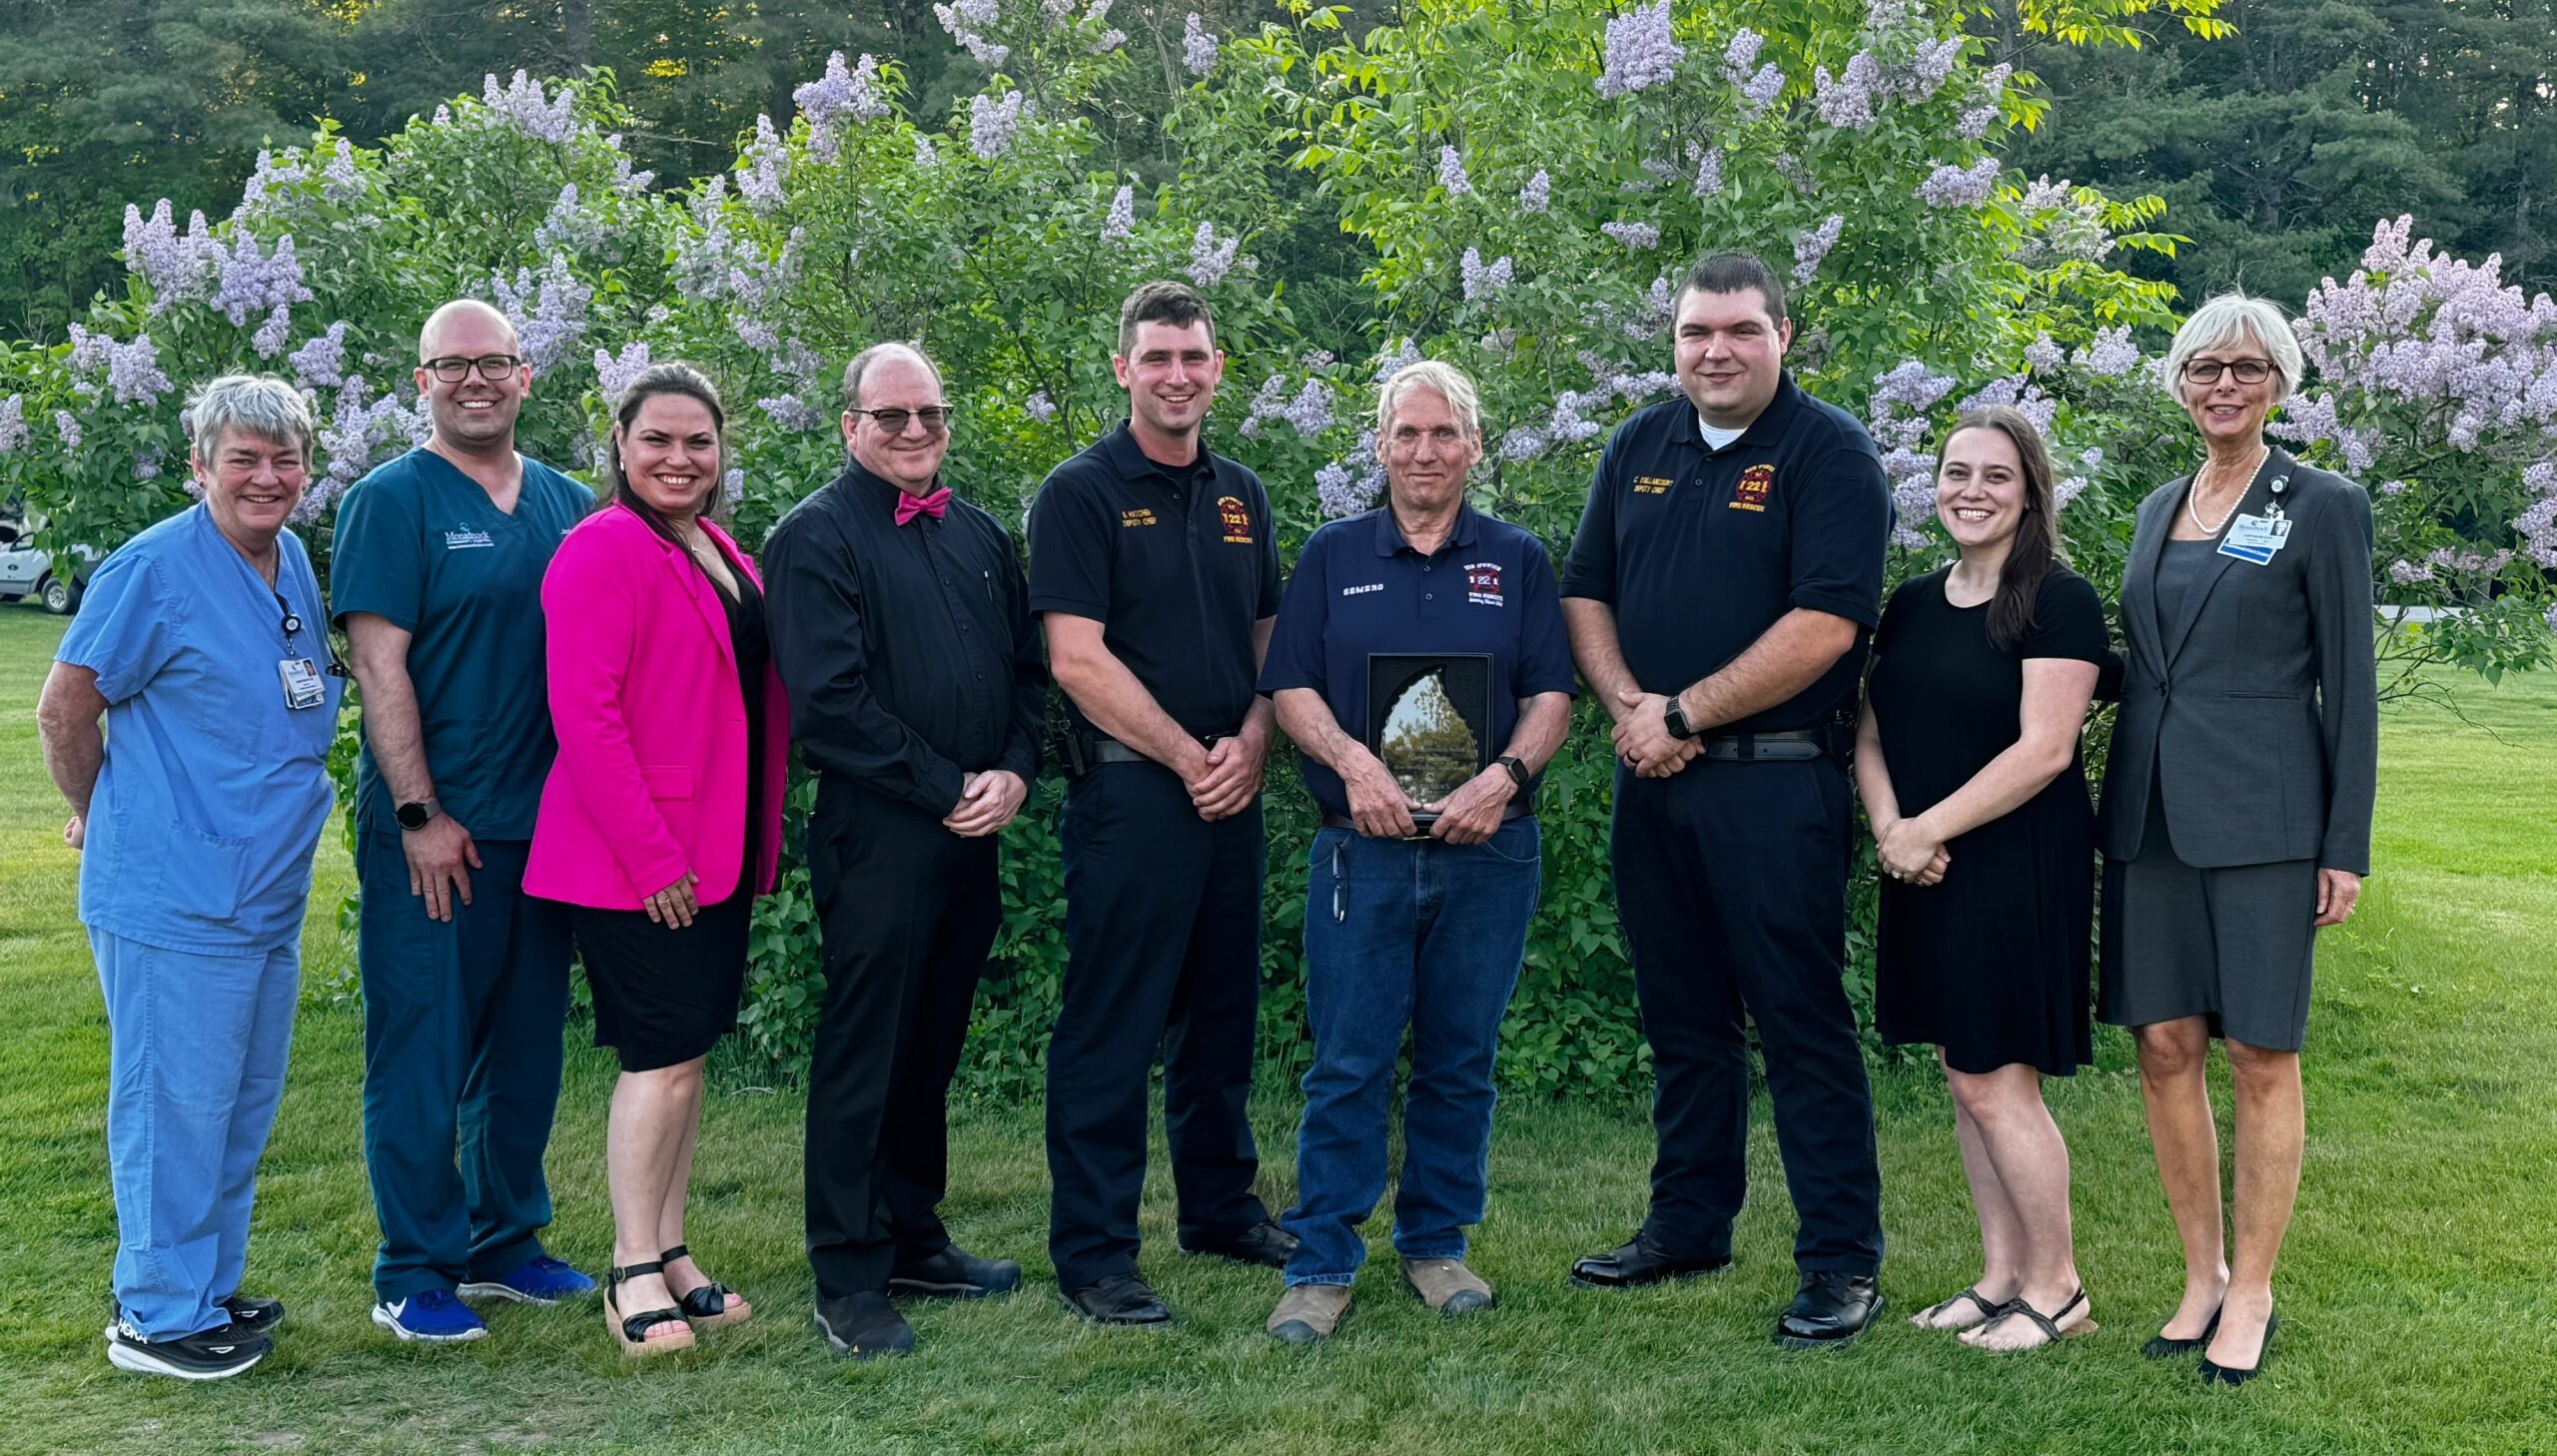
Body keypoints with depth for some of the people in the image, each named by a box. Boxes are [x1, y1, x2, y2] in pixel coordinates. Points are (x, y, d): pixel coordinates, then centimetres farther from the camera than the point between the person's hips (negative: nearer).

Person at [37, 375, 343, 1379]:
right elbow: (64, 712, -8)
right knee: (175, 1106, 1)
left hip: (268, 896, 8)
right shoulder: (153, 570, -13)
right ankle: (157, 1317, 14)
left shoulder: (295, 565, 10)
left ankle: (208, 1288, 30)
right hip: (174, 897, -8)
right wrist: (105, 819, 4)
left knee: (244, 1107, 16)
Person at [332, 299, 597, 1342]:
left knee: (527, 1043, 14)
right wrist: (420, 813, -15)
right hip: (432, 832, -5)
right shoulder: (392, 501, -5)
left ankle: (504, 1238, 28)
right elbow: (378, 662, -11)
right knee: (422, 1049, 2)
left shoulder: (568, 504, 11)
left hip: (545, 825, 6)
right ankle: (415, 1269, 13)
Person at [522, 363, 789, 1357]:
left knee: (687, 1052, 12)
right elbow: (584, 715, -18)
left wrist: (763, 834, 14)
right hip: (634, 863, -8)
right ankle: (634, 1274, 8)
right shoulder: (603, 551, -12)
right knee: (664, 1056, -5)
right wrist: (650, 856, -20)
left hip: (717, 854, 8)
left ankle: (671, 1253, 22)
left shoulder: (723, 557, 13)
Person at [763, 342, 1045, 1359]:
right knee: (864, 1053, -1)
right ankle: (849, 1283, 8)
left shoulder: (979, 537, 15)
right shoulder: (816, 537, -6)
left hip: (973, 833, 7)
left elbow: (1028, 672, 16)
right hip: (876, 835, -6)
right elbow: (828, 701, -15)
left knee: (932, 1046, 15)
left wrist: (1013, 775, -2)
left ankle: (912, 1238, 28)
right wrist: (948, 788, -14)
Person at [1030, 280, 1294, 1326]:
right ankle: (1092, 1253, 7)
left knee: (1222, 1012, 16)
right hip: (1128, 791, -6)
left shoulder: (1240, 494, 14)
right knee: (1111, 1026, -2)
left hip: (1231, 793, 7)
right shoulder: (1082, 492, -6)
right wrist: (1190, 757, -12)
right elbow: (1077, 659, -13)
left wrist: (1251, 743, -2)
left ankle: (1222, 1207, 31)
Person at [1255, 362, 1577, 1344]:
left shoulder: (1518, 561, 10)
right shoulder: (1333, 557, 9)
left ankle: (1436, 1245, 23)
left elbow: (1552, 693, 5)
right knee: (1348, 1063, -1)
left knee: (1460, 1062, 8)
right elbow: (1291, 689, 4)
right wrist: (1351, 761, -13)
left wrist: (1505, 775, -12)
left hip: (1486, 851, 1)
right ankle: (1322, 1266, 7)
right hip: (1362, 849, -1)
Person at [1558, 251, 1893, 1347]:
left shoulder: (1828, 453, -7)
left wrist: (1683, 714, -14)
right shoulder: (1638, 448, 12)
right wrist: (1626, 702, -6)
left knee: (1801, 1021, -2)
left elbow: (1825, 625, -16)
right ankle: (1687, 1226, 28)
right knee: (1681, 1018, 15)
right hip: (1652, 776, 6)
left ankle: (1843, 1262, 8)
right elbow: (1585, 592, 13)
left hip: (1776, 783, -6)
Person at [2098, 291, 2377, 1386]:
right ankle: (2201, 1275, 19)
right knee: (2166, 1047, 6)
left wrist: (2346, 846, -8)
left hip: (2262, 818, -5)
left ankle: (2252, 1292, 13)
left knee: (2261, 1055, 1)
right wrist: (2117, 809, 14)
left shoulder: (2322, 507, -2)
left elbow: (2350, 685, -3)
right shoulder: (2159, 509, 14)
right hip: (2152, 815, 5)